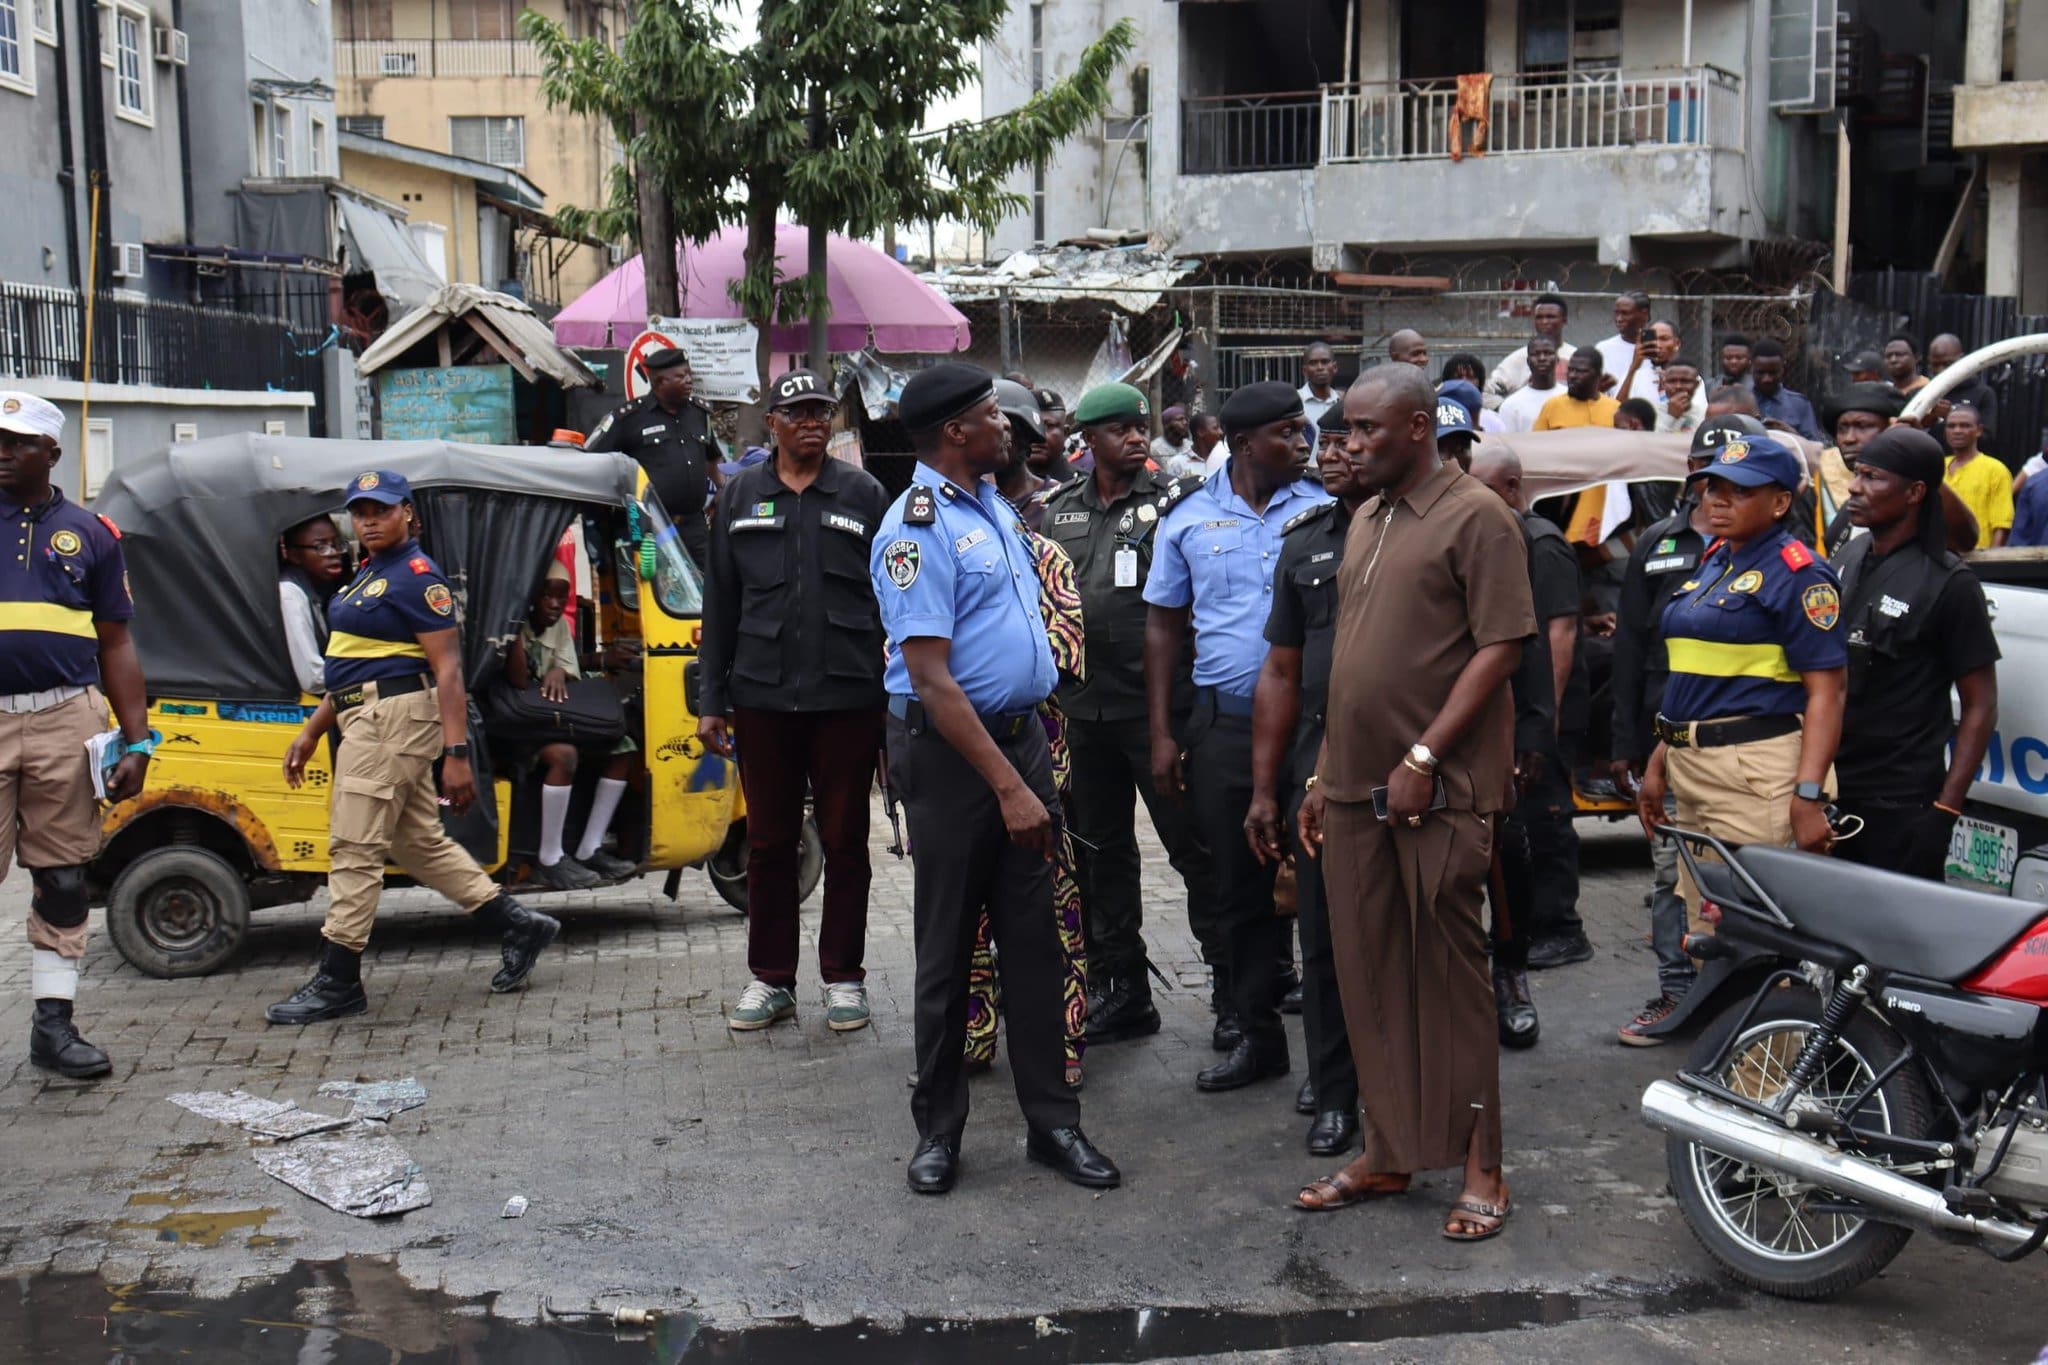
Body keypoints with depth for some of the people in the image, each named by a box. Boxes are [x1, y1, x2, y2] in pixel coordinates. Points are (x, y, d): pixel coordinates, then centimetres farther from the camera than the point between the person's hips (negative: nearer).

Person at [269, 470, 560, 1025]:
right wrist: (311, 730, 23)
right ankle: (518, 926, 21)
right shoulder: (367, 574, 18)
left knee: (354, 847, -7)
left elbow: (448, 668, -16)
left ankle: (337, 983, 0)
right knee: (419, 841, 13)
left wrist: (457, 753, -22)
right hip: (369, 719, 10)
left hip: (396, 715, -10)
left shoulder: (417, 577, -11)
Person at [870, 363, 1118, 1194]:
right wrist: (1007, 785, -22)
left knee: (1035, 939, 9)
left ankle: (1052, 1119, 17)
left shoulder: (995, 506, 11)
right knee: (947, 948, 5)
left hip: (1022, 735, 7)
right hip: (950, 752, -7)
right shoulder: (916, 527, -15)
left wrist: (1028, 768, 14)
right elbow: (931, 678, -20)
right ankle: (938, 1128, 18)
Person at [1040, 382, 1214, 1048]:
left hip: (1157, 703, -5)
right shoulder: (1058, 510, 12)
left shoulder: (1172, 499, -3)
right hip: (1083, 707, 5)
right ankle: (1121, 989, 24)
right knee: (1101, 850, 12)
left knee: (1193, 845, 0)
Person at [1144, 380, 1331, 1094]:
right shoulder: (1189, 520, 5)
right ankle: (1256, 1034, 23)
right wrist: (1161, 734, 5)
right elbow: (1163, 626, 10)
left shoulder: (1325, 510, 2)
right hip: (1225, 725, 2)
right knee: (1239, 887, 9)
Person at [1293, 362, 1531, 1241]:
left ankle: (1480, 1167, 11)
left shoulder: (1474, 516, -7)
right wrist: (1323, 774, 16)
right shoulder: (1367, 520, 17)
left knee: (1451, 975, -1)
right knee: (1369, 977, 11)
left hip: (1440, 794, -7)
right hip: (1356, 789, 7)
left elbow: (1500, 647, -13)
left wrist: (1423, 757, -17)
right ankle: (1387, 1154, 22)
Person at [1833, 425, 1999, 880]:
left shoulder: (1948, 583, -10)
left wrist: (1945, 807, -15)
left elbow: (1981, 706, -9)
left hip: (1901, 804, -6)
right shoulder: (1848, 557, 10)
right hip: (1828, 786, 6)